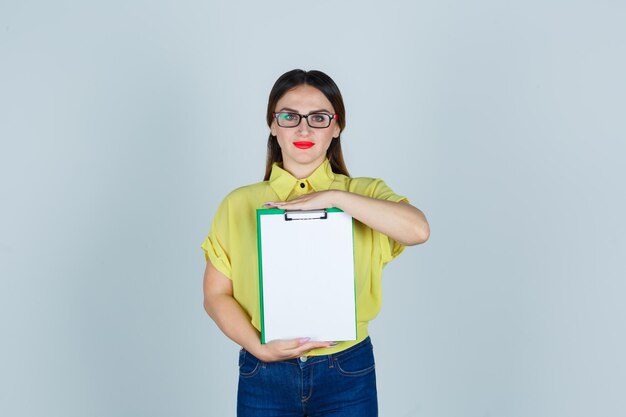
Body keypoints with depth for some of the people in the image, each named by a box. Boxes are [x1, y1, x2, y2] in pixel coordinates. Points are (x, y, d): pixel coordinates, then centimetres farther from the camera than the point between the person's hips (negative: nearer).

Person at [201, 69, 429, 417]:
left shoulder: (364, 193, 1)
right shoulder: (239, 204, 1)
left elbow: (418, 229, -18)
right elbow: (216, 295, 0)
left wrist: (334, 197, -20)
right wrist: (259, 347, -14)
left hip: (347, 374, 0)